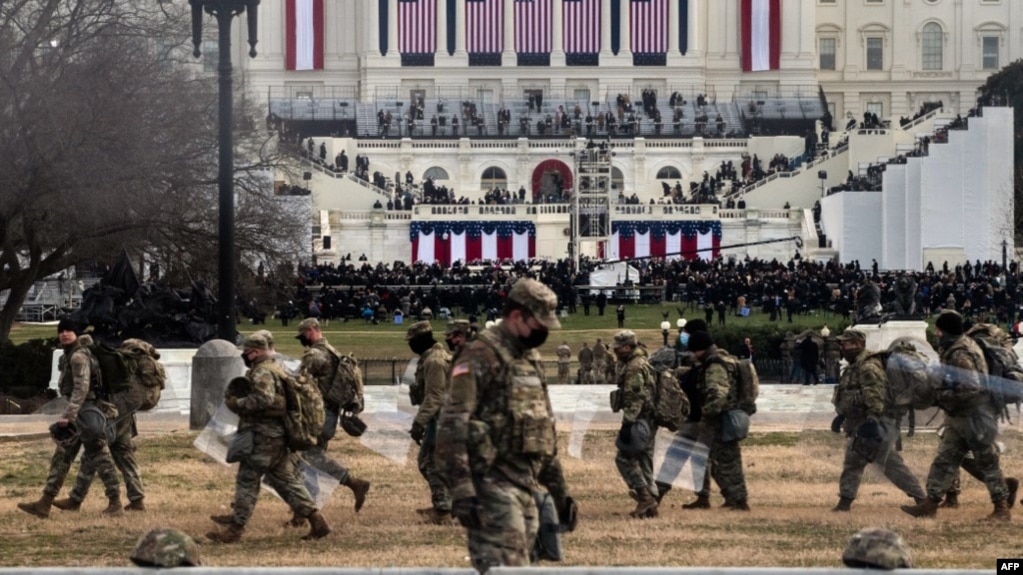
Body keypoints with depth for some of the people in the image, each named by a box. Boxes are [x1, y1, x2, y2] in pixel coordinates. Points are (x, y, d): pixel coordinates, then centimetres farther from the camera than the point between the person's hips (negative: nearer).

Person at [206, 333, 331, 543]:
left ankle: (235, 528, -1)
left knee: (247, 480, -4)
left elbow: (263, 399, -29)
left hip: (263, 436, -10)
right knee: (286, 480, 11)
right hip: (279, 436, 10)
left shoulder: (262, 373, -14)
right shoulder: (277, 371, 19)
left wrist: (237, 403, -18)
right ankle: (316, 521, 7)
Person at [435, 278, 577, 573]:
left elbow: (546, 430, 26)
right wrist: (461, 491, -24)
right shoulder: (481, 357, -10)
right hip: (493, 484, -9)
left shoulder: (531, 359, 19)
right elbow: (452, 426, -17)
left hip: (526, 486, 9)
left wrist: (560, 491, 23)